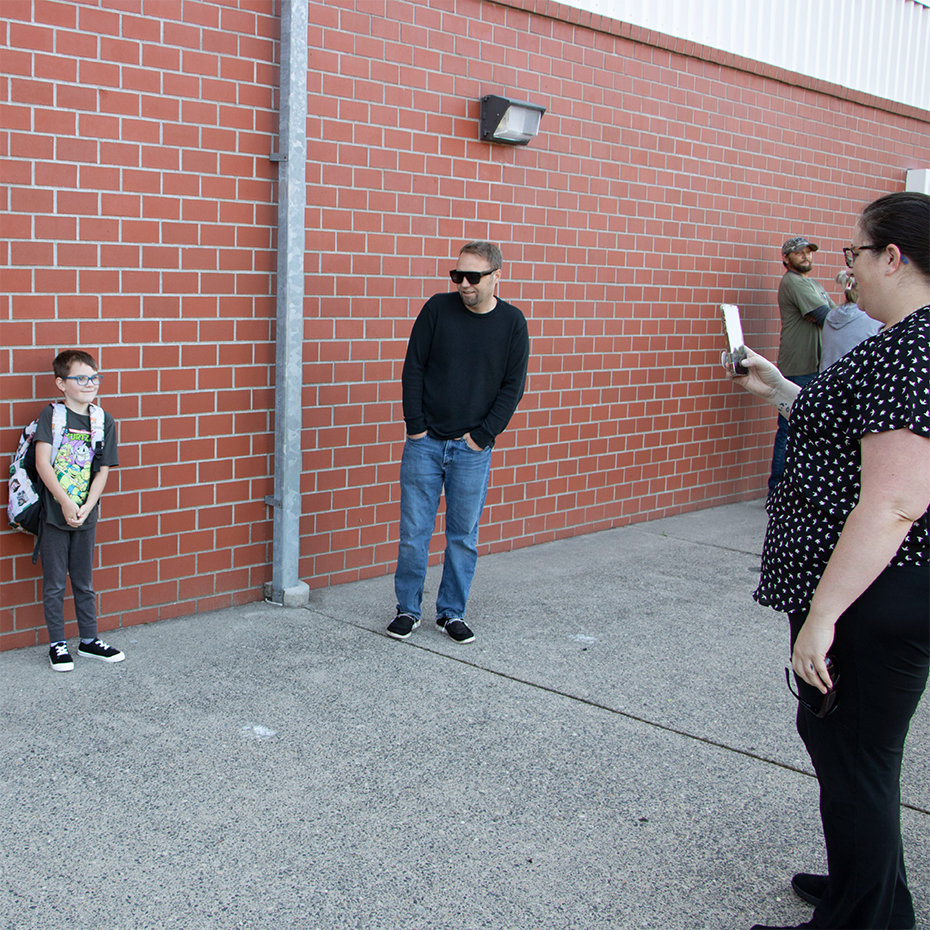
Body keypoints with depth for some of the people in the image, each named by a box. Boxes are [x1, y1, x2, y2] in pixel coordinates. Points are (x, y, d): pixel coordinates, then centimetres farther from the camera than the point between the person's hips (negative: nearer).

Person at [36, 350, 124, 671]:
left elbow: (102, 471, 1)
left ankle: (89, 640, 25)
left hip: (86, 515, 3)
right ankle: (57, 644, 18)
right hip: (54, 513, -3)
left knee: (84, 582, 14)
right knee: (54, 583, 7)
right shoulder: (51, 414, -6)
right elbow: (42, 463, -13)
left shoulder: (104, 421, 3)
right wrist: (66, 503, -18)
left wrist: (86, 507, -11)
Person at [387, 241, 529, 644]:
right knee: (414, 531, 3)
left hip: (473, 448, 0)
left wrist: (482, 435, -5)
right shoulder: (438, 308, -1)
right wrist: (415, 426, -4)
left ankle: (452, 612, 21)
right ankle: (408, 610, 18)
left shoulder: (512, 322, -1)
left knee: (464, 535, 7)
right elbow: (413, 369, 1)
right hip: (425, 442, 0)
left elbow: (513, 386, 1)